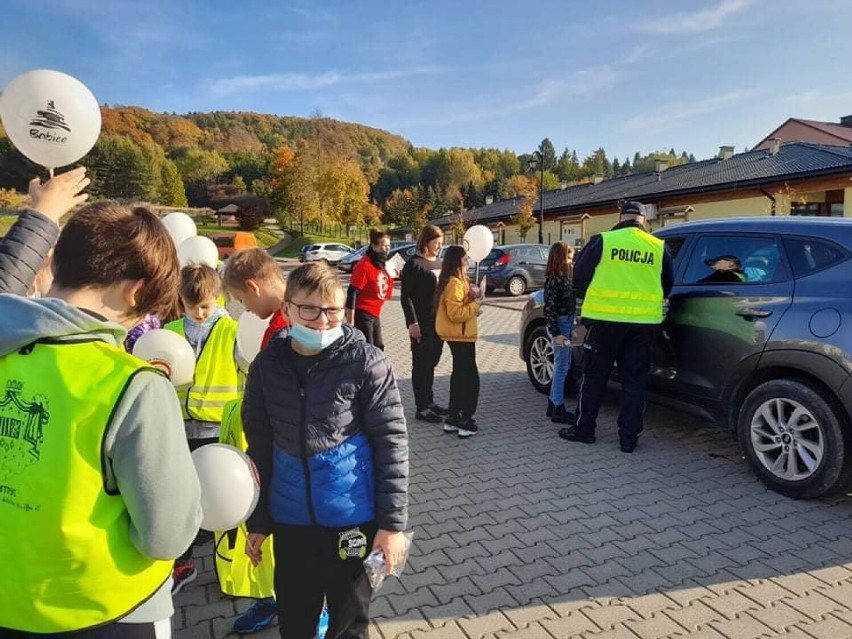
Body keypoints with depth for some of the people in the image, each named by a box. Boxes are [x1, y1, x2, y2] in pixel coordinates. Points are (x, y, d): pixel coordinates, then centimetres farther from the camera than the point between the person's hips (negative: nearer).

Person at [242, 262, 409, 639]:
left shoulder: (365, 363, -13)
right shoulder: (267, 365, -3)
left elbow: (392, 443, -10)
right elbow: (259, 448, 5)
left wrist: (392, 521, -11)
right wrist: (257, 520, 9)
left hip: (352, 517, -3)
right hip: (289, 519, 3)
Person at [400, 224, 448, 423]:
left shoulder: (439, 262, 15)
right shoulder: (414, 264, -9)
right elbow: (406, 296, -13)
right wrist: (412, 322, -20)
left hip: (439, 322, 8)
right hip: (422, 324, -7)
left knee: (431, 364, 15)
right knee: (421, 365, 0)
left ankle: (429, 402, 26)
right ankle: (422, 408, 7)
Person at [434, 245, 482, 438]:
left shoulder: (457, 280, 12)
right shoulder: (454, 283, -20)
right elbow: (455, 314, -25)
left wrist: (471, 297, 2)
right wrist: (475, 305, -16)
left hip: (457, 335, 11)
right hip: (459, 335, -11)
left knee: (460, 375, 17)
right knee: (471, 377, -5)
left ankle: (453, 418, 23)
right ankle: (465, 422, 0)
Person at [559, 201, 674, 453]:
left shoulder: (603, 241, -4)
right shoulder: (658, 247, 5)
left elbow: (580, 276, 1)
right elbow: (667, 285, 15)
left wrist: (589, 300, 20)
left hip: (606, 318, -2)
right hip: (644, 322, 2)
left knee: (595, 376, 9)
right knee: (635, 380, 10)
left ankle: (584, 429, 18)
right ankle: (628, 437, 13)